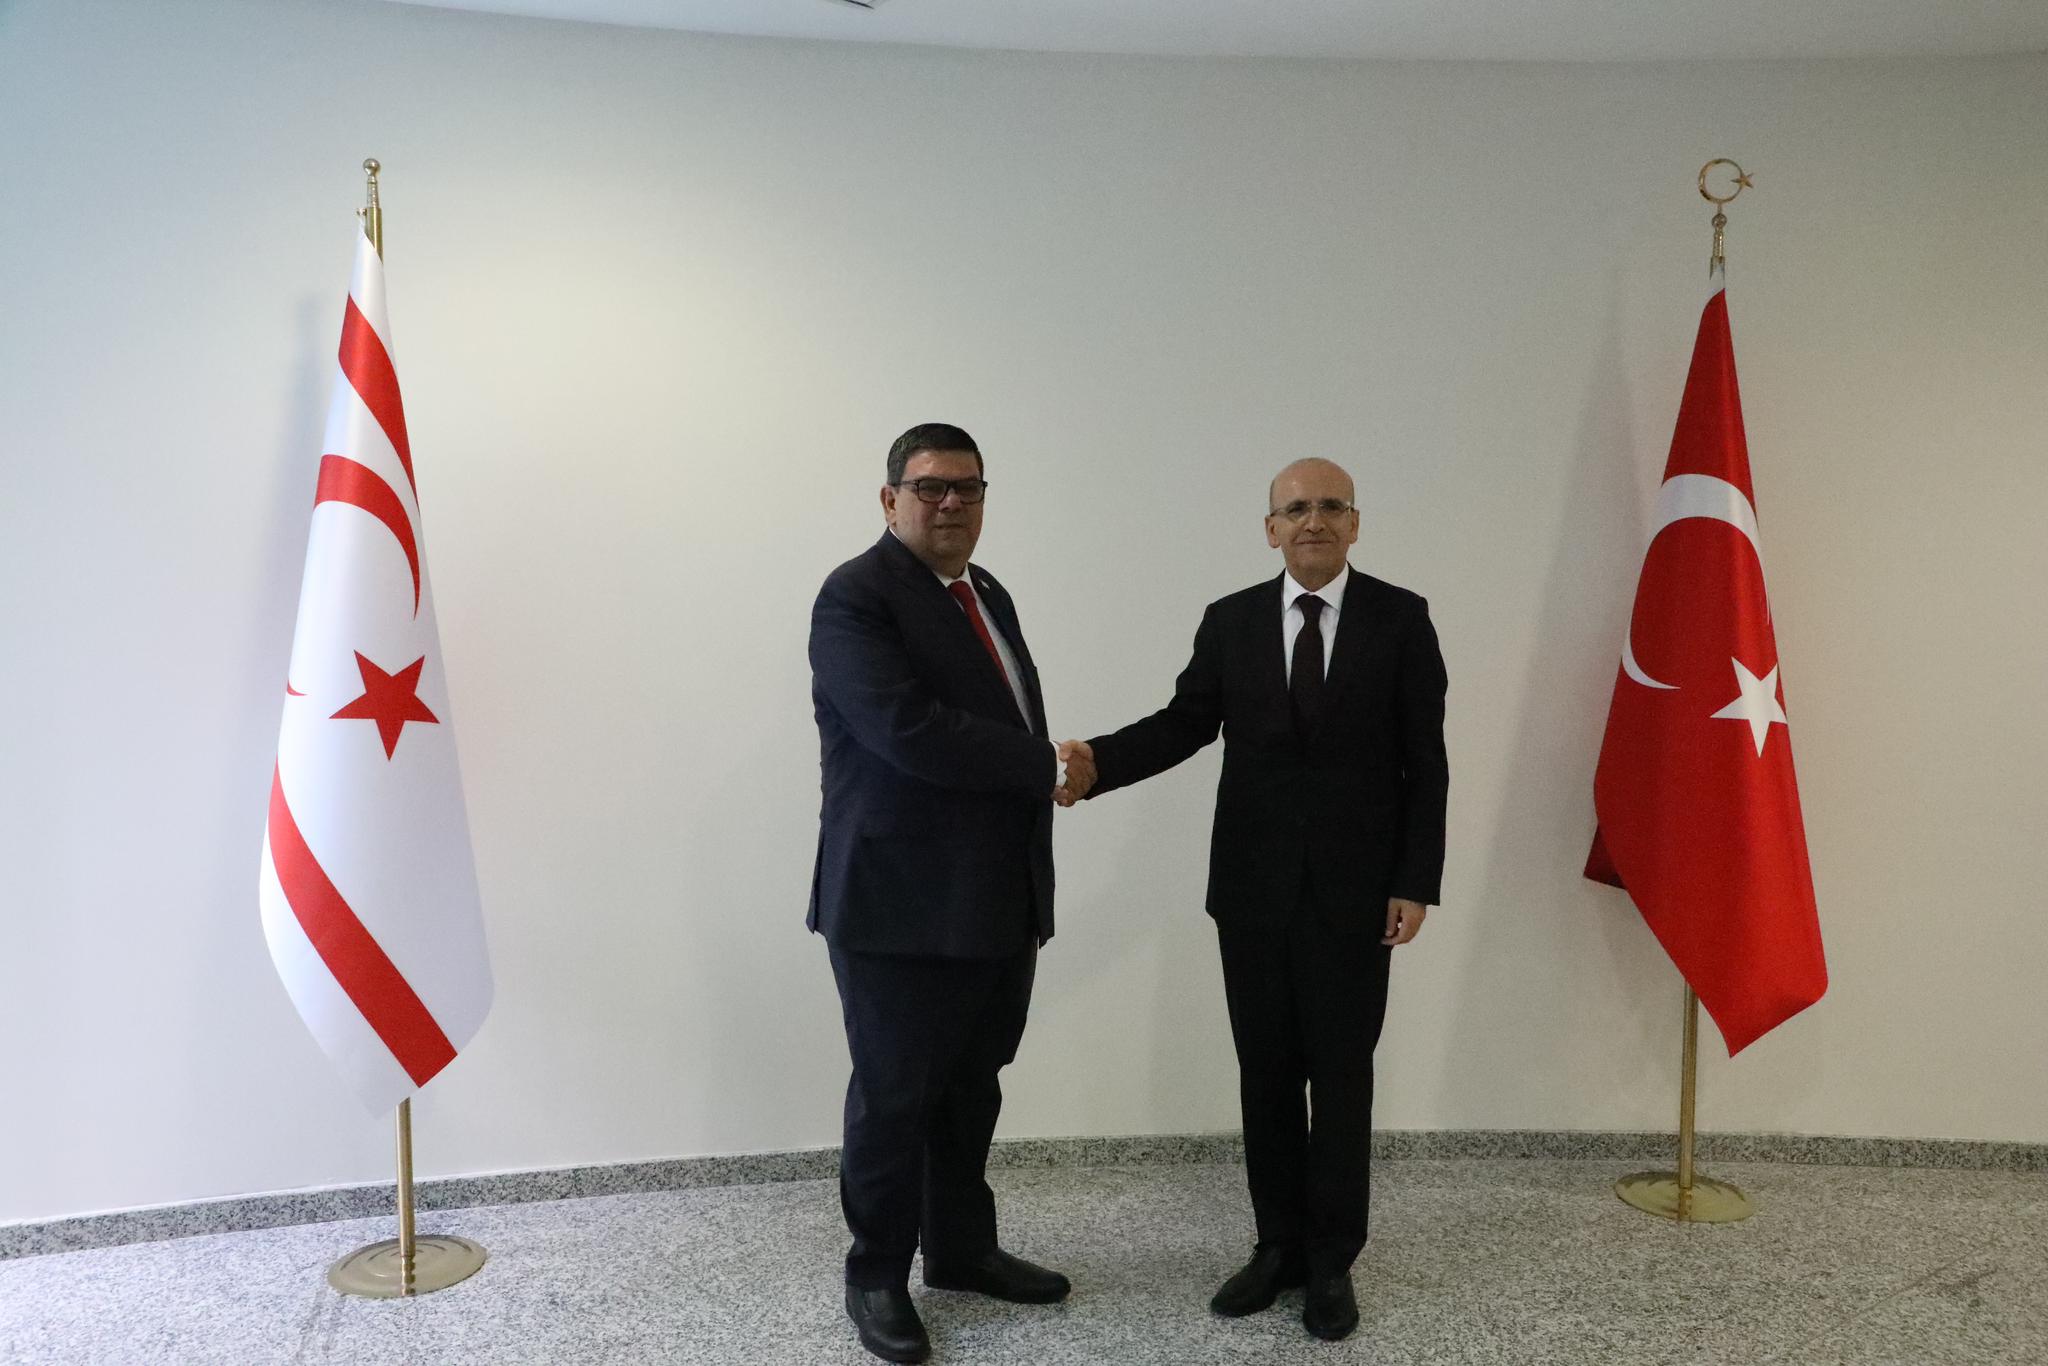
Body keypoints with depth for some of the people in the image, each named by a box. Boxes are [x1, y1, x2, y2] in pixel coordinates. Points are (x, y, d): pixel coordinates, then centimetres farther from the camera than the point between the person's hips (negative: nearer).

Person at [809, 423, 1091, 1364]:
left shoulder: (986, 595, 14)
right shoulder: (857, 596, -12)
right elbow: (909, 730, -25)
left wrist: (1031, 898, 14)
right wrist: (1049, 768, -16)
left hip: (995, 903, 8)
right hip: (901, 906, -7)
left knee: (971, 1089, 18)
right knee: (895, 1097, 6)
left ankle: (962, 1250, 35)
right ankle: (876, 1278, 24)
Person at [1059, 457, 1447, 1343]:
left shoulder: (1400, 617, -2)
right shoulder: (1230, 621, 5)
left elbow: (1425, 761, -3)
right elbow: (1185, 721, -2)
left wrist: (1415, 884, -8)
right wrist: (1095, 761, -19)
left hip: (1355, 887, -2)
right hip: (1253, 883, 2)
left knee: (1340, 1074, 7)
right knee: (1265, 1072, 11)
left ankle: (1331, 1260, 22)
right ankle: (1279, 1245, 26)